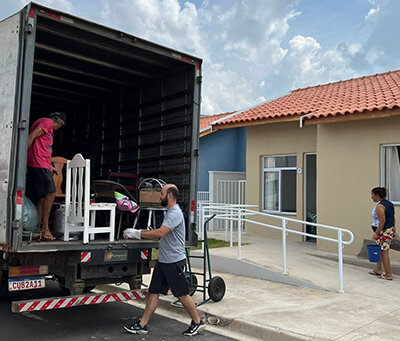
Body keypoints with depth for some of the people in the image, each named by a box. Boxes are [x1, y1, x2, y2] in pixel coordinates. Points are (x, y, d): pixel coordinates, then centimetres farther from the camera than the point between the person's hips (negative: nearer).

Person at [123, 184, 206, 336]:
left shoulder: (175, 213, -18)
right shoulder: (170, 212, 16)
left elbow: (160, 233, -28)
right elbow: (162, 235, 20)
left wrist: (137, 233, -20)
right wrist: (138, 233, 12)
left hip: (175, 261, -10)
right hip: (163, 260, 10)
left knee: (182, 294, 2)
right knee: (154, 292, 10)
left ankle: (197, 323, 18)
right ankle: (142, 325, 16)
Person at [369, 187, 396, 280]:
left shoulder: (379, 206, -17)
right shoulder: (389, 204, 13)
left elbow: (382, 221, -23)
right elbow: (393, 219, 18)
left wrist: (376, 233, -21)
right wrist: (393, 228, 24)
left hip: (384, 231, -10)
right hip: (390, 230, 10)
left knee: (384, 252, -3)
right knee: (380, 251, 18)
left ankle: (388, 275, 3)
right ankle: (377, 270, 26)